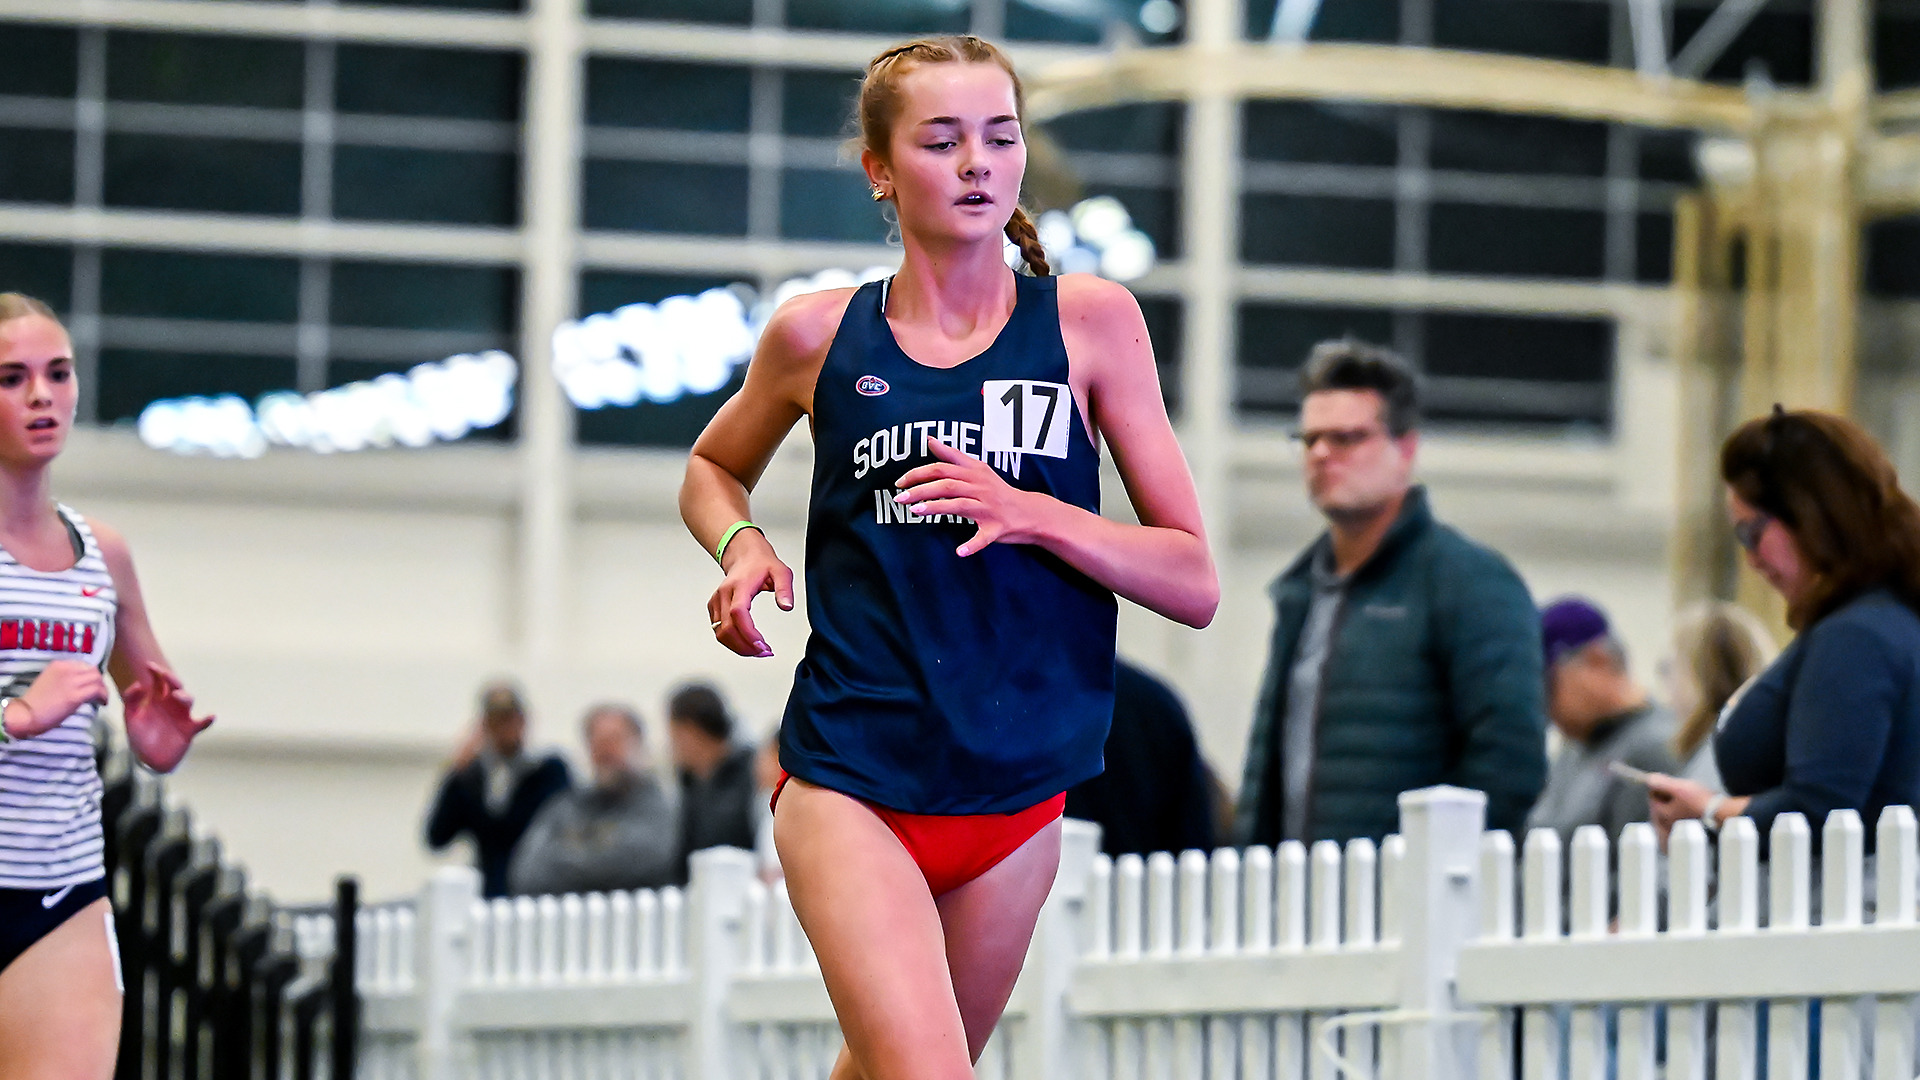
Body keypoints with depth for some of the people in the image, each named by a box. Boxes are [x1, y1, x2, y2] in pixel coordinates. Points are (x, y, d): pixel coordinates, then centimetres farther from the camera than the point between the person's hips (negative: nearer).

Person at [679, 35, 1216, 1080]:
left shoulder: (1090, 320, 0)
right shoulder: (818, 335, 1)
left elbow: (1195, 582, -1)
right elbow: (711, 469, 23)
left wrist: (1032, 514, -17)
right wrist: (741, 545, 0)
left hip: (1019, 792, 2)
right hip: (851, 783, -2)